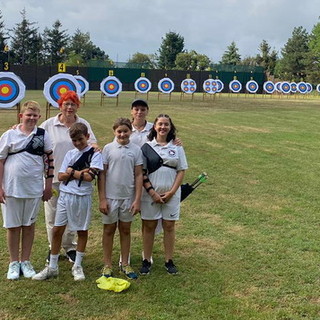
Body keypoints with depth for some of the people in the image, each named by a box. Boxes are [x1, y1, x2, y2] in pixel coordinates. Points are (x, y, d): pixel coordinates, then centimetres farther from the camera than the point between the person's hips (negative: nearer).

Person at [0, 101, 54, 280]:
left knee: (29, 225, 11)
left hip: (34, 189, 1)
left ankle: (26, 261, 25)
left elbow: (50, 160, 4)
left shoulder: (43, 135, 0)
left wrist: (49, 185, 1)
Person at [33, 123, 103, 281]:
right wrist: (80, 172, -9)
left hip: (83, 197, -3)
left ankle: (77, 266, 22)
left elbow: (89, 177, -16)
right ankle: (52, 267, 14)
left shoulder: (95, 154, -4)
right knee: (57, 230, 3)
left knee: (82, 231, 9)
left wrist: (71, 171, -6)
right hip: (65, 195, 4)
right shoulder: (70, 154, 9)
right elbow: (61, 176, 2)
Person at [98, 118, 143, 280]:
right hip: (110, 196, -1)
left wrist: (137, 199, -2)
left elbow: (138, 175, 2)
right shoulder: (108, 148, -4)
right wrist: (102, 199, -7)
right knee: (109, 230, 9)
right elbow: (102, 174, -3)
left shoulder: (136, 150, 0)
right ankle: (107, 265, 21)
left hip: (128, 197, 1)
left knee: (125, 230, 12)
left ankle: (125, 264, 25)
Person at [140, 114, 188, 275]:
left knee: (169, 226, 7)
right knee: (149, 226, 5)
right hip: (150, 193, -1)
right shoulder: (147, 146, 1)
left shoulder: (176, 147, 5)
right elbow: (141, 172, -2)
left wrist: (172, 192, -7)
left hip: (171, 194, 1)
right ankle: (147, 260, 16)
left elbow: (181, 171, 3)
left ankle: (169, 260, 19)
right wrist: (151, 191, -11)